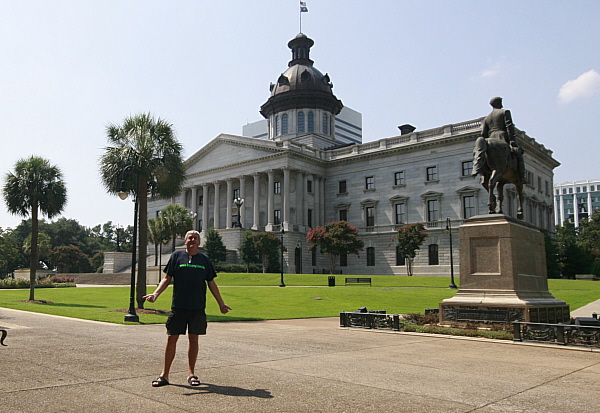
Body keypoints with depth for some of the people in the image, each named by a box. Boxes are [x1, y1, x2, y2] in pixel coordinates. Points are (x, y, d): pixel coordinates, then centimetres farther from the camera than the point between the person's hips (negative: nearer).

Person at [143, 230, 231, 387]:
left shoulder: (204, 259, 9)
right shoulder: (177, 256, 4)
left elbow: (211, 283, 14)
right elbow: (167, 278, 3)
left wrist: (221, 303, 13)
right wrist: (155, 294, -13)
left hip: (198, 308, 2)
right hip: (178, 306, -1)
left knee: (194, 339, 7)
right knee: (172, 338, 2)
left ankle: (191, 373, 20)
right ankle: (164, 375, 14)